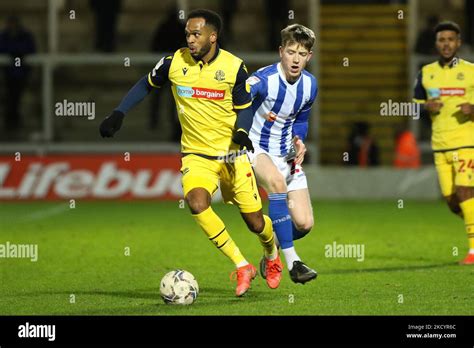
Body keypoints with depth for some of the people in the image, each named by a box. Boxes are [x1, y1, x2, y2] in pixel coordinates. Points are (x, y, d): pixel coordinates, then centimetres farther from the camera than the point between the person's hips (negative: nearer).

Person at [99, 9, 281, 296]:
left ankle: (272, 253, 41)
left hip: (232, 153, 0)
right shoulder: (174, 63, -7)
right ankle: (242, 267, -17)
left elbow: (245, 108, 2)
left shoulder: (233, 67, -9)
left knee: (255, 222, 2)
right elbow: (146, 85, 11)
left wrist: (241, 131, -19)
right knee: (197, 203, -30)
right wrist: (118, 115, 2)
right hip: (196, 154, 0)